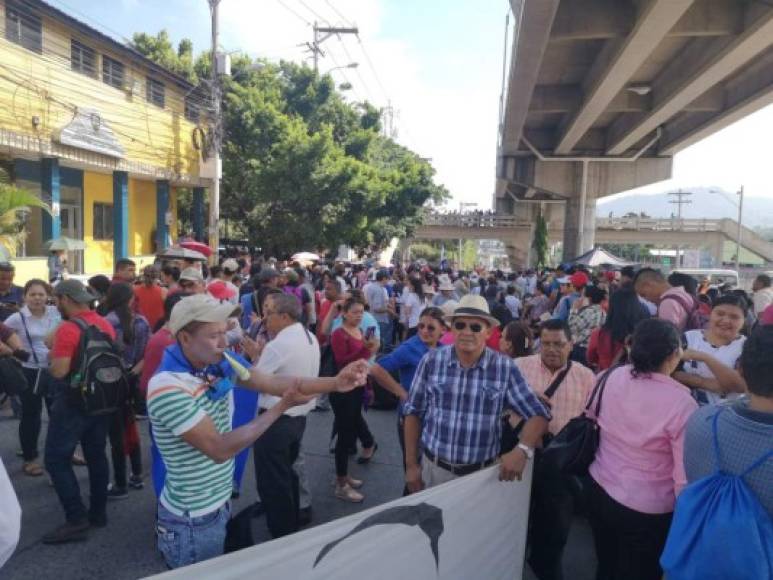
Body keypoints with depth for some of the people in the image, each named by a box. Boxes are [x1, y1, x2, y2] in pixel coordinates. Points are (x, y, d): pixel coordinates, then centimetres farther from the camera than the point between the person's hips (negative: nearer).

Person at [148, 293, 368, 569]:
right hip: (192, 519, -7)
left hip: (219, 503, 7)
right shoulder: (167, 388, -29)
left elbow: (273, 382, -13)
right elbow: (220, 449, -30)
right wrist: (282, 407, -29)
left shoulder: (220, 363, -6)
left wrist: (336, 383, -24)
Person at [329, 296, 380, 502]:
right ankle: (341, 485, 10)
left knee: (350, 432, 15)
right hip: (342, 390, -8)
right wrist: (365, 348, -30)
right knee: (345, 434, -2)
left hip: (358, 387, 8)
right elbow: (341, 362, -25)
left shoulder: (361, 332, 10)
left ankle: (343, 476, 30)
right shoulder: (339, 334, -14)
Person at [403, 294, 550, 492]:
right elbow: (413, 413, 0)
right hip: (434, 468, 0)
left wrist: (522, 451, -24)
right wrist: (411, 464, 0)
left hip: (483, 473, 0)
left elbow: (537, 414, -6)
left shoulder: (505, 367, -10)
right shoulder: (431, 361, -8)